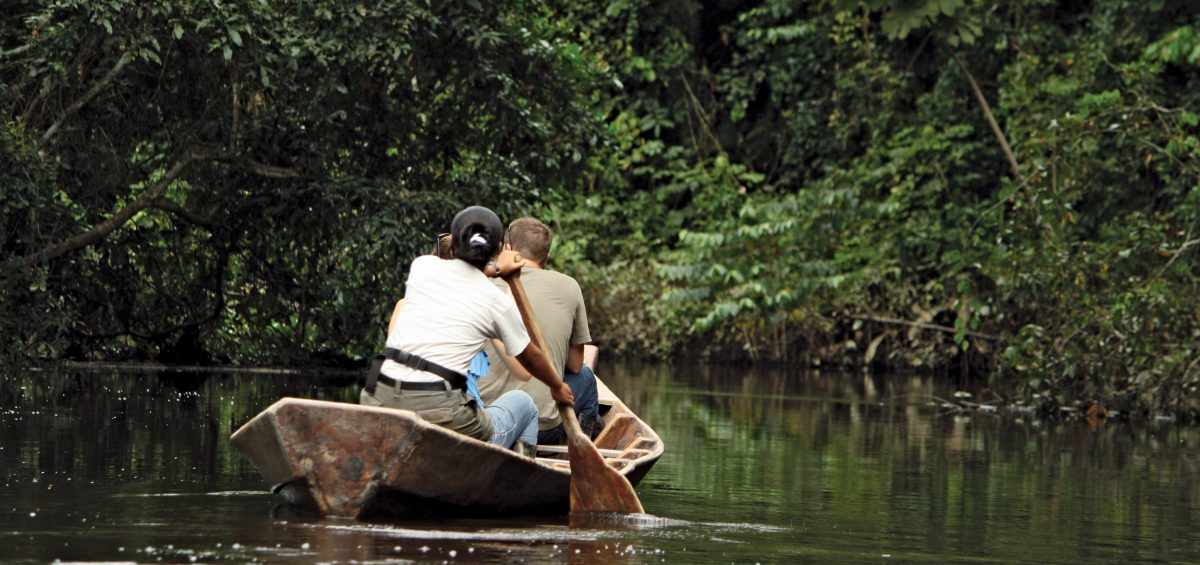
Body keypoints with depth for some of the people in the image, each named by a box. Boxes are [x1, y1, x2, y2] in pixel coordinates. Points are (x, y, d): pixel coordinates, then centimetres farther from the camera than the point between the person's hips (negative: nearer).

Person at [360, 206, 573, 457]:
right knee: (523, 404, 23)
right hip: (438, 412, -3)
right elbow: (530, 358, 22)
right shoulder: (498, 302, 3)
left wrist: (494, 269, 50)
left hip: (378, 399, 3)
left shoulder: (422, 266, 9)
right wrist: (558, 387, 41)